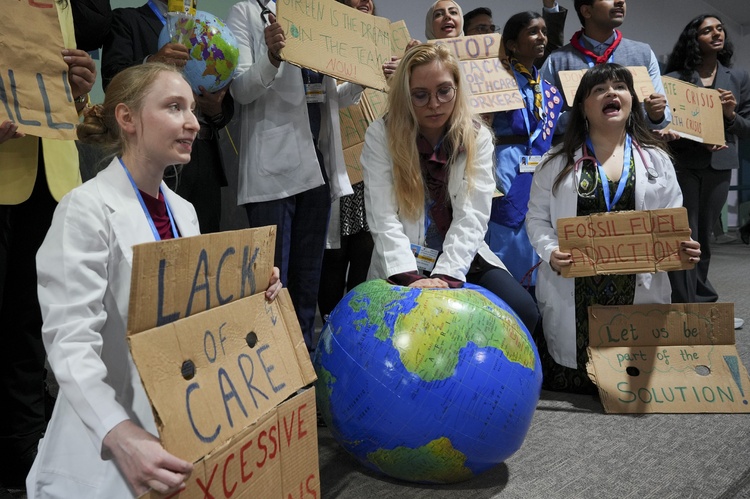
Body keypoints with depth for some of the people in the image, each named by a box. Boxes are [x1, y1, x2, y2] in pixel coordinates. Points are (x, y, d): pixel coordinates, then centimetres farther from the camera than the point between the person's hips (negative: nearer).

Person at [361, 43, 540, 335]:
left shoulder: (477, 137, 1)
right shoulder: (381, 136, -5)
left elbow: (472, 217, -10)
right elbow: (383, 219, -13)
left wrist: (446, 276, -24)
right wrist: (410, 278, -27)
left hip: (463, 260, 2)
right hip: (404, 266, -2)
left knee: (523, 312, -20)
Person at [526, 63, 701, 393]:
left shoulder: (656, 159, 10)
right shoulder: (557, 162, 4)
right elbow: (537, 218, 4)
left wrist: (683, 246, -12)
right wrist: (550, 251, -15)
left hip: (638, 291, 2)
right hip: (573, 294, -1)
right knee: (568, 381, 1)